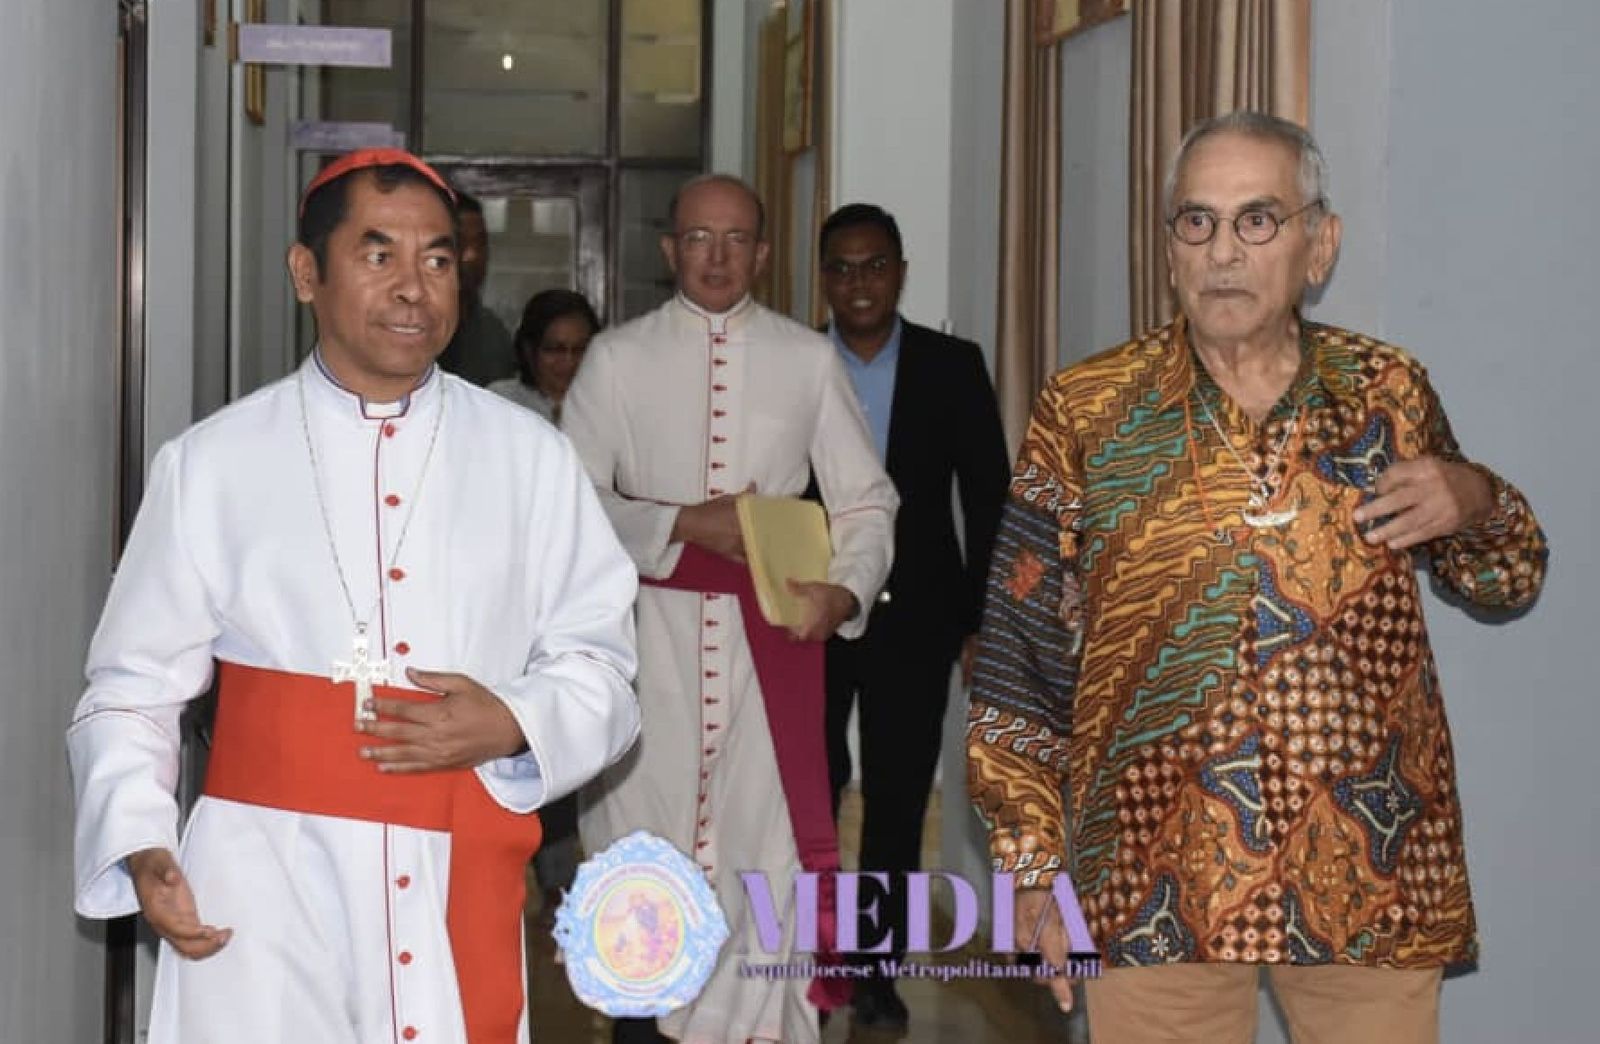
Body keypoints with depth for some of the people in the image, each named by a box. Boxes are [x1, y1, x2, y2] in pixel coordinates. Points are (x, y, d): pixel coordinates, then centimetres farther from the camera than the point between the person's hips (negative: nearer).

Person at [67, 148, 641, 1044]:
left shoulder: (528, 458, 5)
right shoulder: (213, 462, 1)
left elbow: (598, 666, 8)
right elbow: (136, 684, 4)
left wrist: (514, 727, -11)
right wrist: (140, 845, -10)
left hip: (458, 892, 1)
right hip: (261, 897, -1)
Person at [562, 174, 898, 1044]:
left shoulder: (809, 360, 6)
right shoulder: (618, 357, 4)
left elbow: (866, 500, 5)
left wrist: (843, 588, -13)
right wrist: (683, 525, -14)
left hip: (770, 630, 0)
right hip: (653, 627, 0)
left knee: (768, 841, -1)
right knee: (643, 836, 8)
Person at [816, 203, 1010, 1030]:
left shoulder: (953, 366, 2)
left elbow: (989, 498, 2)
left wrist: (983, 621, -2)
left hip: (915, 617, 1)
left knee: (897, 802, 7)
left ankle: (876, 968, 18)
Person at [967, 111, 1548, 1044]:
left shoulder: (1391, 393, 3)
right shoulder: (1086, 411, -3)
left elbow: (1509, 581, 14)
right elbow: (1024, 653, 0)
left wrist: (1478, 501, -8)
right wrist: (1037, 864, -2)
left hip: (1376, 873, 2)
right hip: (1158, 883, -1)